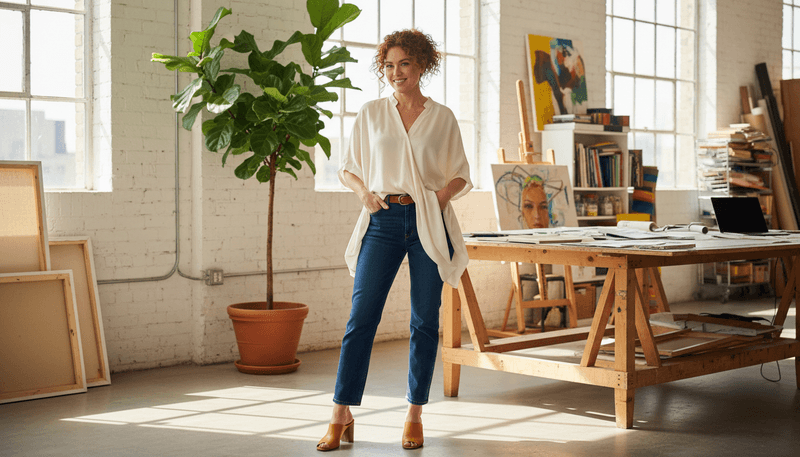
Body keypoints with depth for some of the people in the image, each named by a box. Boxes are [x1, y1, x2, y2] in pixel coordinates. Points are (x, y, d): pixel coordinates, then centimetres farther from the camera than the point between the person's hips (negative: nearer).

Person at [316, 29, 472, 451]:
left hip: (429, 223, 0)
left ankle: (415, 415, 15)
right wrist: (364, 192, -6)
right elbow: (347, 168, 14)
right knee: (361, 317, -5)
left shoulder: (443, 118, 7)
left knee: (425, 320, 3)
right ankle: (342, 414, 2)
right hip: (384, 222, 0)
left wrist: (443, 193, -8)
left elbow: (461, 176, 12)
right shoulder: (371, 114, 9)